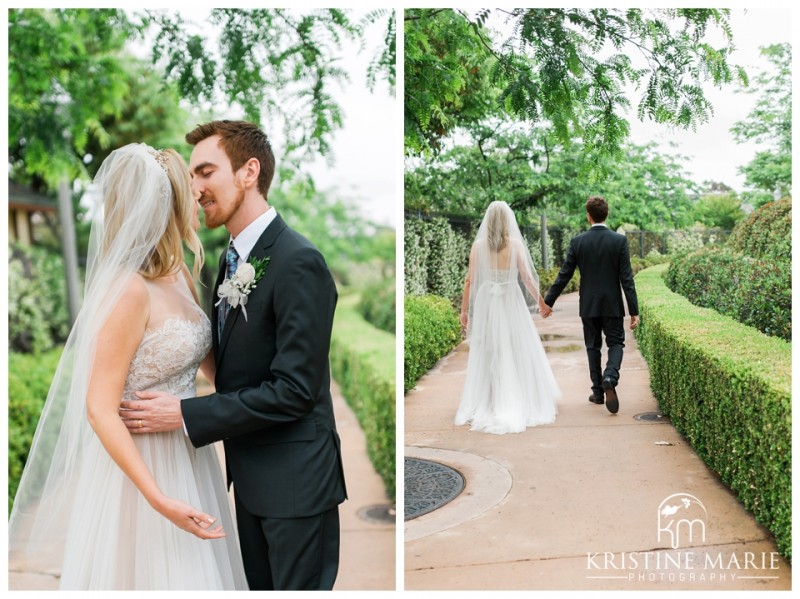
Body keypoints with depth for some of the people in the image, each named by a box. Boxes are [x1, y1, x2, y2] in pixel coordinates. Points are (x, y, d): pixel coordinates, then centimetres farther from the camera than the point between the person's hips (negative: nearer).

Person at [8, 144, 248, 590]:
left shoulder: (181, 278, 2)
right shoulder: (130, 290, -21)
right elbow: (100, 408, -21)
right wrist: (159, 500, -25)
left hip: (188, 459, 8)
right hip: (138, 466, -8)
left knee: (196, 568, 20)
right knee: (151, 573, 9)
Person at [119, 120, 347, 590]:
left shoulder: (298, 262, -22)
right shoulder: (233, 259, 7)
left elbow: (293, 389, -24)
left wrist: (186, 415, -21)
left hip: (294, 479, -8)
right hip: (250, 474, 9)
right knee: (261, 586, 22)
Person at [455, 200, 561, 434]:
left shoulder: (478, 245, -2)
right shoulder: (515, 243, -6)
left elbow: (469, 280, -2)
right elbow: (527, 278, -6)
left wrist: (464, 310, 5)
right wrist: (541, 303, 6)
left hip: (486, 302, 1)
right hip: (511, 302, -1)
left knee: (487, 356, 9)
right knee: (517, 354, 8)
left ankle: (485, 406, 14)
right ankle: (521, 405, 13)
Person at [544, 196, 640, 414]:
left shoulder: (577, 242, -6)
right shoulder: (620, 240, -8)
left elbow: (564, 275, -4)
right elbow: (626, 278, -10)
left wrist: (548, 302, 5)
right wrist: (634, 310, -6)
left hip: (588, 305, 1)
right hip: (613, 305, -1)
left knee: (593, 347, 14)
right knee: (616, 344, 10)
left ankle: (598, 391, 18)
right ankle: (609, 379, -17)